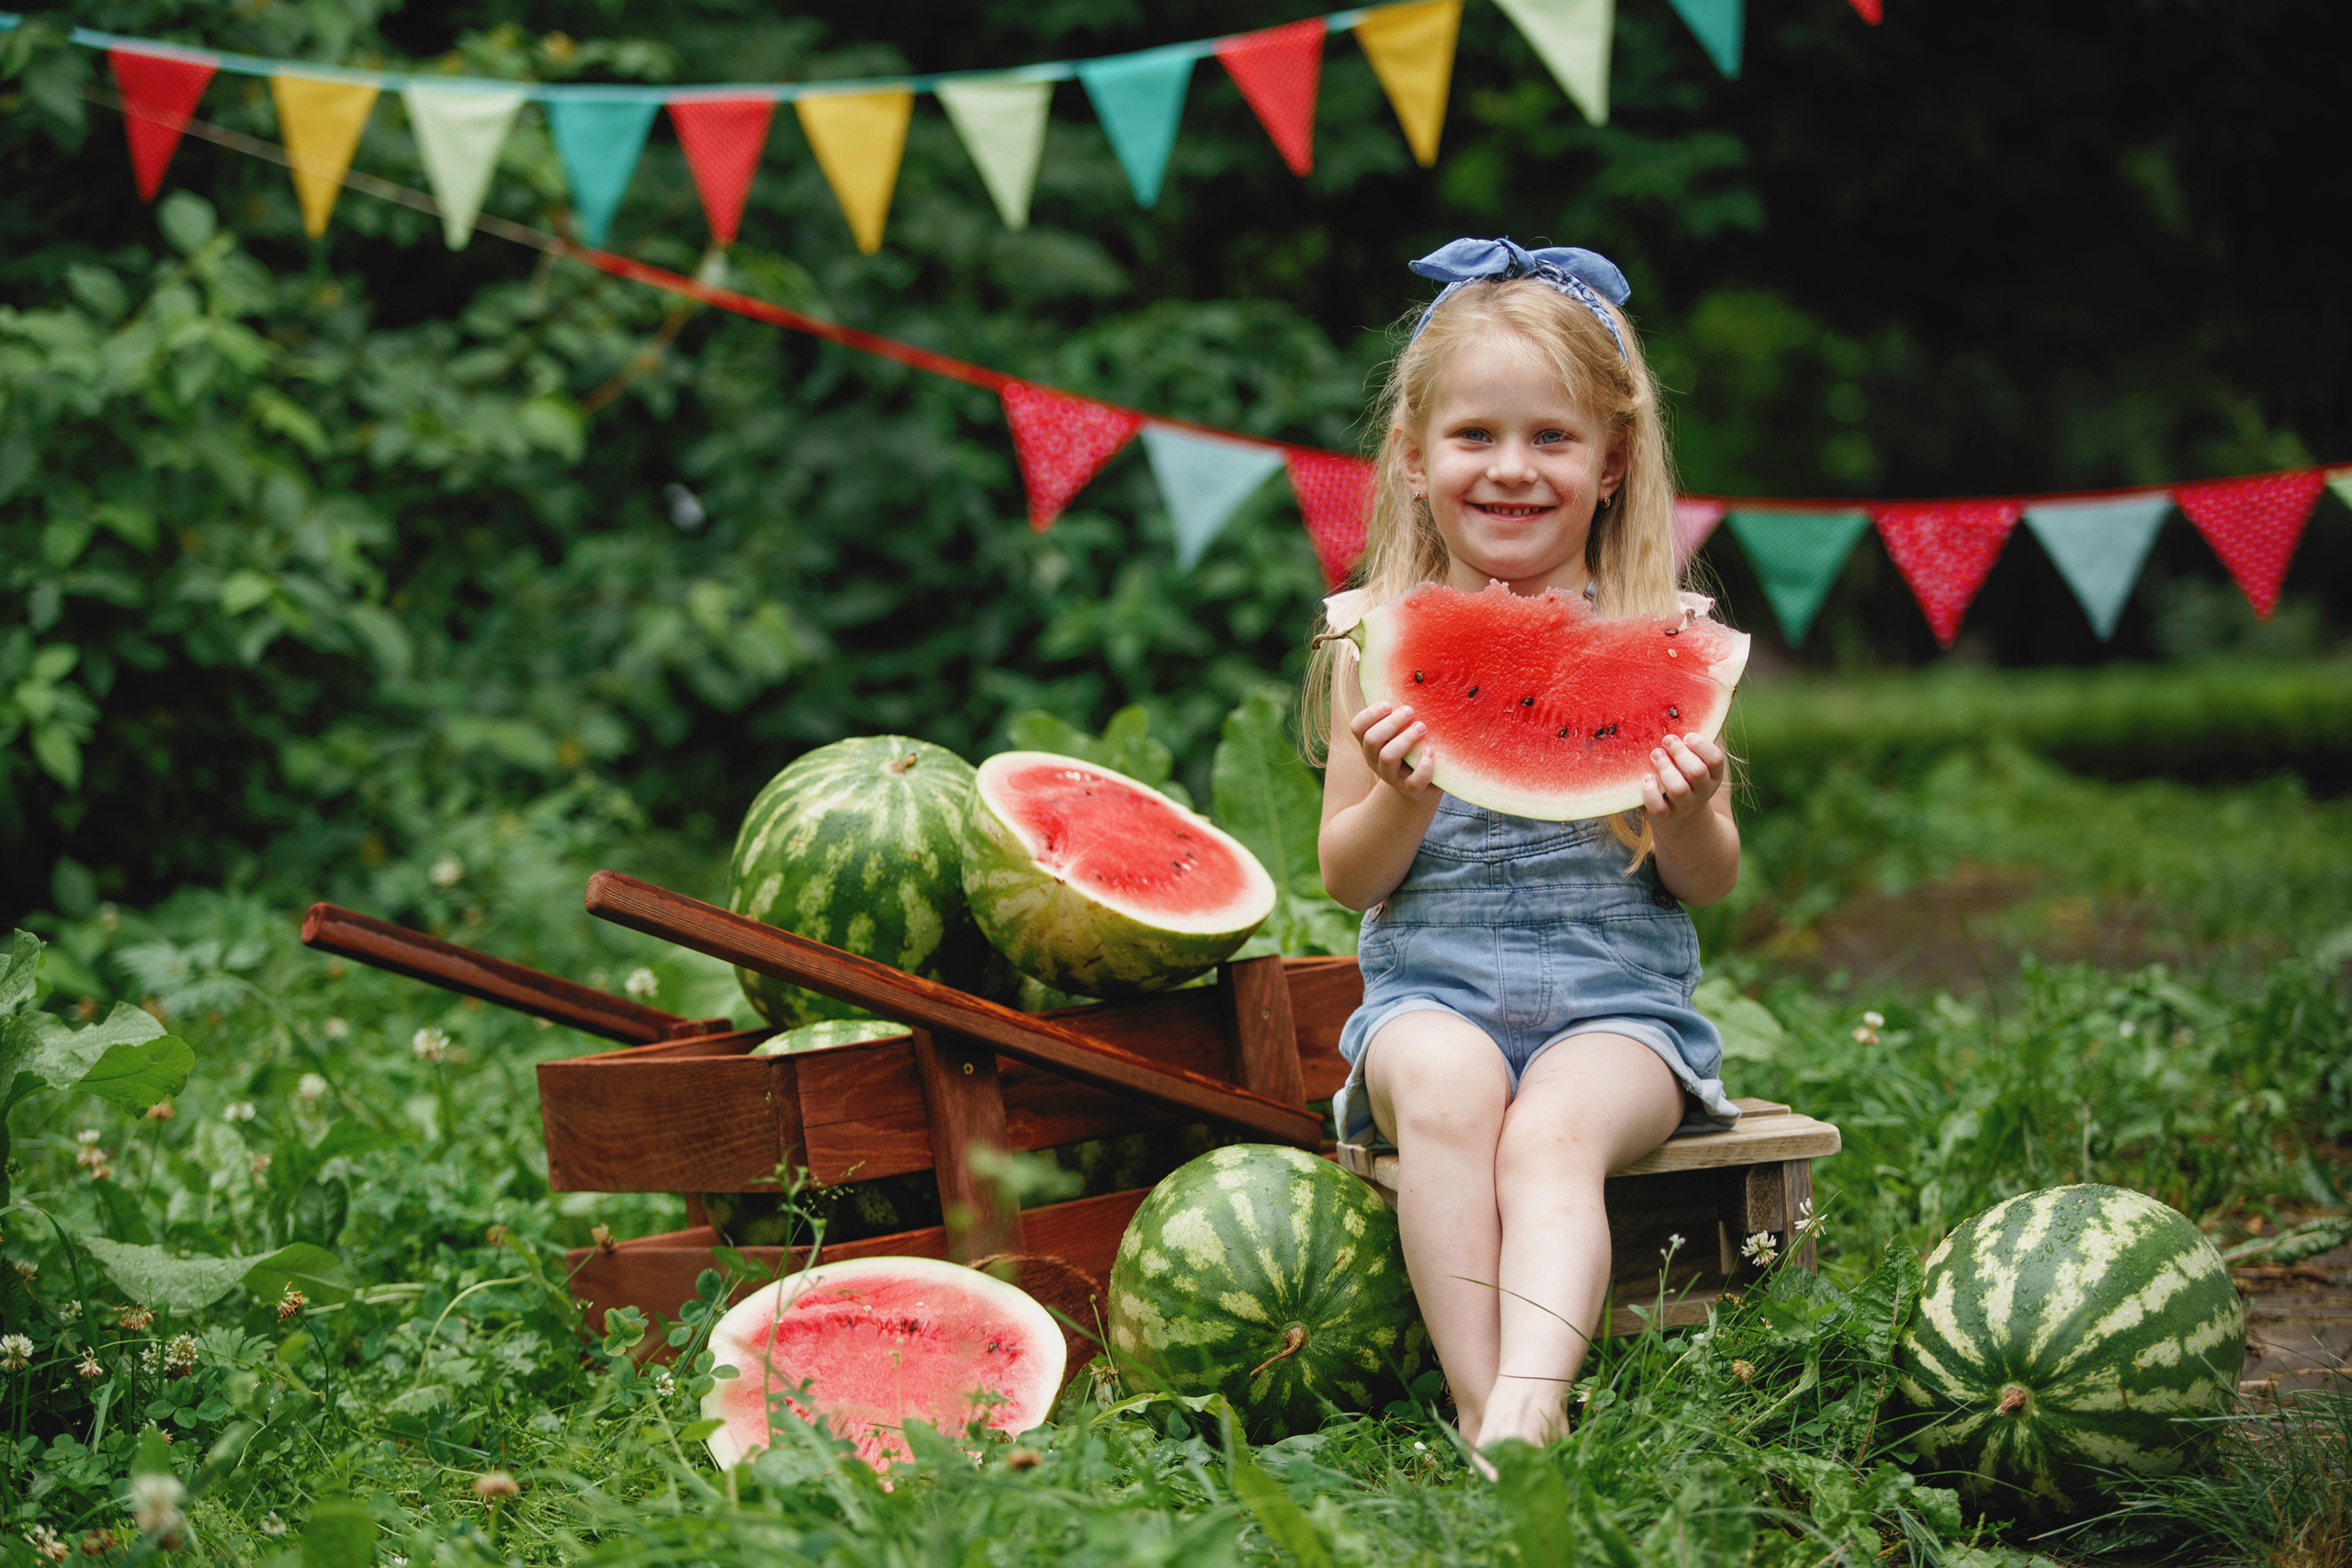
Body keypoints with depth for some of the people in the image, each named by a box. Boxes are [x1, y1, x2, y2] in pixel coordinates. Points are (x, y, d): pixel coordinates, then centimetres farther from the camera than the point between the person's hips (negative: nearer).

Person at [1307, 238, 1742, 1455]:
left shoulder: (1660, 637, 4)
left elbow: (1711, 885, 7)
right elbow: (1348, 881, 6)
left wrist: (1686, 814, -16)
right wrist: (1405, 799, -15)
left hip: (1618, 999, -1)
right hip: (1433, 989, 1)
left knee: (1553, 1127, -31)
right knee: (1444, 1082, -33)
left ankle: (1524, 1420, -44)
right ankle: (1482, 1410, -34)